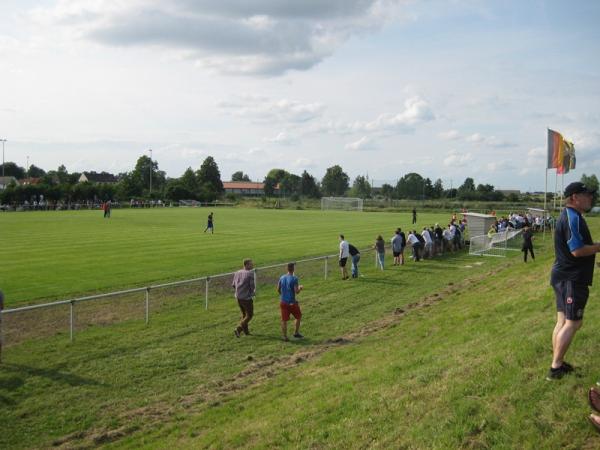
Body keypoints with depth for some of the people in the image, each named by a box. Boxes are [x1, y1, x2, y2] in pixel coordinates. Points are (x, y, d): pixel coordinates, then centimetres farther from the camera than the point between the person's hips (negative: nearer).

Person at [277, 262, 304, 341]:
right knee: (298, 317, 18)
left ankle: (285, 337, 6)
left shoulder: (282, 278, 4)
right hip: (292, 302, -4)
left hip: (283, 302, 4)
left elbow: (278, 289, 10)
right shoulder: (294, 278, -13)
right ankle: (296, 333, 21)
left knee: (284, 320, 6)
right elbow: (296, 291, -17)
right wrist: (300, 288, 3)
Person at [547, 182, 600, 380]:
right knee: (573, 323, -4)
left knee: (563, 321, 14)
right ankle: (555, 368, 0)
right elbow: (577, 251, -24)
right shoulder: (573, 217, -18)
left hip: (564, 277, 10)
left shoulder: (568, 215, 14)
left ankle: (557, 363, 21)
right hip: (572, 279, -10)